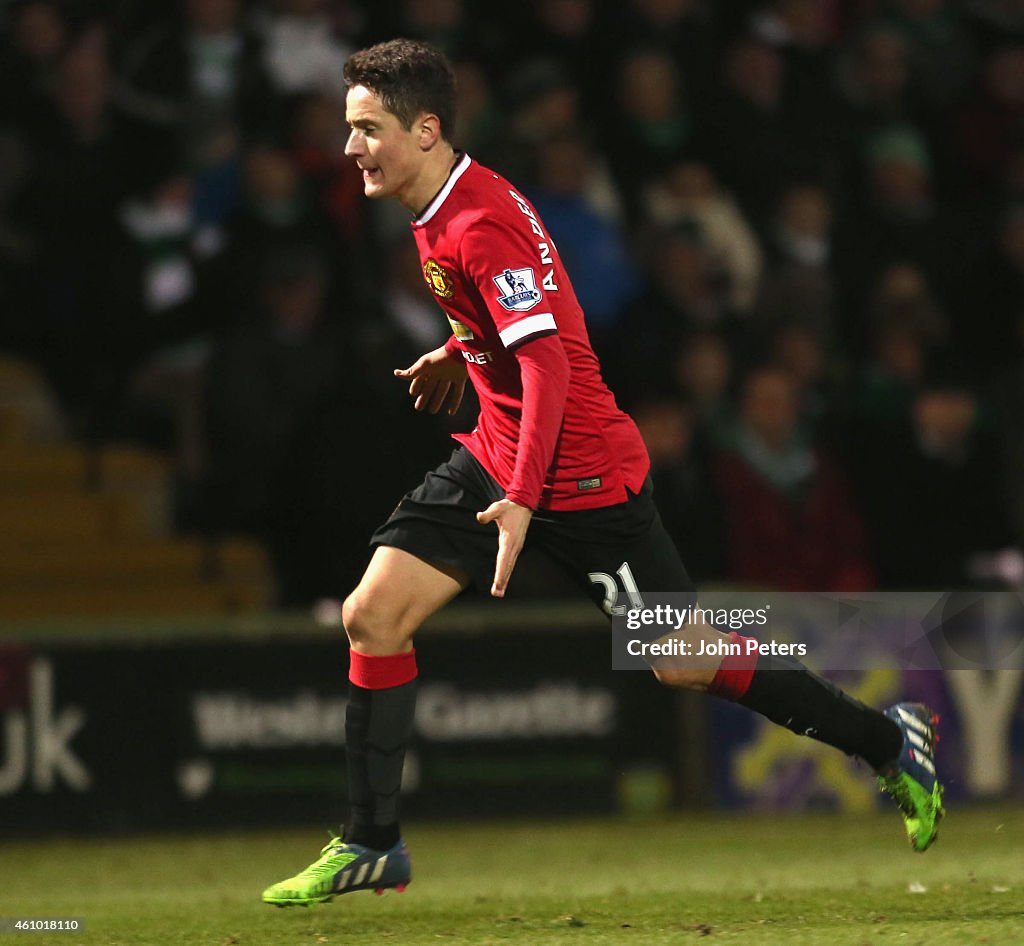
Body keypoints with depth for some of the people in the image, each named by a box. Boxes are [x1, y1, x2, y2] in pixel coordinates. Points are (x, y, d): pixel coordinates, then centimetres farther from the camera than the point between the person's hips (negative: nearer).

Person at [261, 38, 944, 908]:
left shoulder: (481, 225, -23)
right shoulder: (439, 215, 5)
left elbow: (546, 365, -29)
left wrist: (521, 500, -35)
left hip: (583, 476, -9)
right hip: (497, 457, 9)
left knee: (686, 664, -1)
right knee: (373, 614, -5)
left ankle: (891, 742, 17)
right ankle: (371, 846, 3)